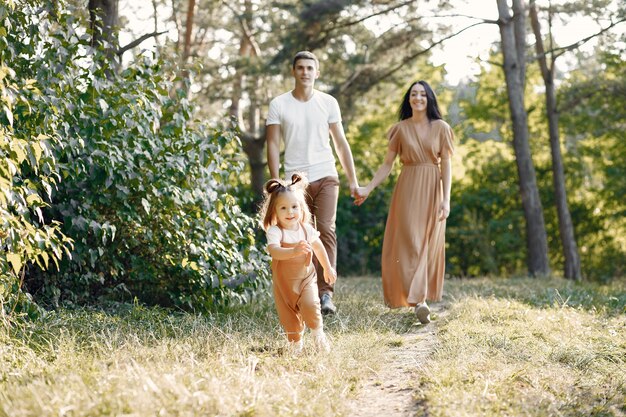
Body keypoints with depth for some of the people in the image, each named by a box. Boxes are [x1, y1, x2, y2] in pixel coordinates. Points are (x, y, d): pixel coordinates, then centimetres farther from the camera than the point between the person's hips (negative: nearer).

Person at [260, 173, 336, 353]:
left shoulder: (306, 228, -4)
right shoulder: (275, 232, -18)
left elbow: (318, 247, 13)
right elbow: (273, 250, -38)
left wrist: (327, 268, 24)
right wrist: (294, 251, -54)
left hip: (306, 277, 2)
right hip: (284, 282, -2)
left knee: (310, 305, -19)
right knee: (289, 315, 4)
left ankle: (318, 334, 5)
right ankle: (296, 344, 24)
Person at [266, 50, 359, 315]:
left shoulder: (328, 103, 6)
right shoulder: (279, 105, 2)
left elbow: (341, 143, 10)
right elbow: (273, 145, 2)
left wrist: (353, 180, 8)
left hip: (325, 177, 0)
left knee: (326, 231, -15)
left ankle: (326, 294, -18)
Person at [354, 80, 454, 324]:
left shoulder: (440, 128, 3)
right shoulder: (400, 129, 5)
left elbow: (446, 165, 0)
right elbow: (387, 164, 7)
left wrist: (446, 198, -9)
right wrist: (368, 188, -2)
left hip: (432, 190, 0)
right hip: (407, 189, 0)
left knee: (429, 245, 0)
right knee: (409, 242, -8)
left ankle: (419, 296, 5)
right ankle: (419, 301, -11)